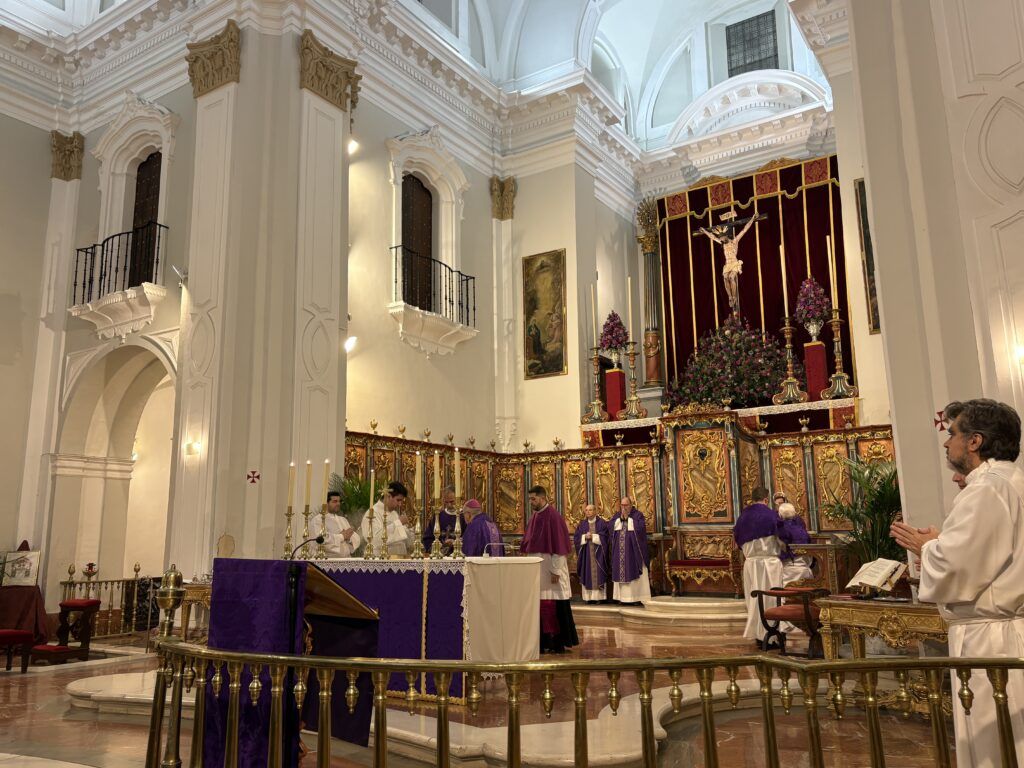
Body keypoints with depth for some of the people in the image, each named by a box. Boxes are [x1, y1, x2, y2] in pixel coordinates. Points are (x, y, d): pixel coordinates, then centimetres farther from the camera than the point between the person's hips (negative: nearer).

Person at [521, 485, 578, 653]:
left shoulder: (553, 516, -13)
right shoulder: (535, 516, 10)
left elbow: (559, 545, -16)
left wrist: (555, 570, -17)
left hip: (550, 568, -8)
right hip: (537, 568, 8)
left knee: (555, 606, -1)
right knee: (541, 605, 8)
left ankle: (559, 643, 9)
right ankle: (545, 642, 15)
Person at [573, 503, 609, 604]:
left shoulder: (602, 523, 2)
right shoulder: (582, 524, 11)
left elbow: (604, 536, -7)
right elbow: (576, 537, 6)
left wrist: (593, 536, -12)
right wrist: (585, 537, -10)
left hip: (598, 553, -3)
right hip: (586, 553, 3)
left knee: (599, 574, -3)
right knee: (588, 575, 0)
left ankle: (600, 597, -1)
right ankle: (589, 597, 2)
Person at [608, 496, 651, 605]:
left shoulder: (637, 514, 1)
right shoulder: (617, 516, 14)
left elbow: (640, 527, -15)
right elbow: (610, 527, 1)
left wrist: (627, 518, -11)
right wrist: (621, 518, -8)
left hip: (633, 550, -4)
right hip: (620, 551, 4)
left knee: (634, 572, -6)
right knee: (621, 572, 2)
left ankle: (637, 597, -5)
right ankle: (623, 597, 5)